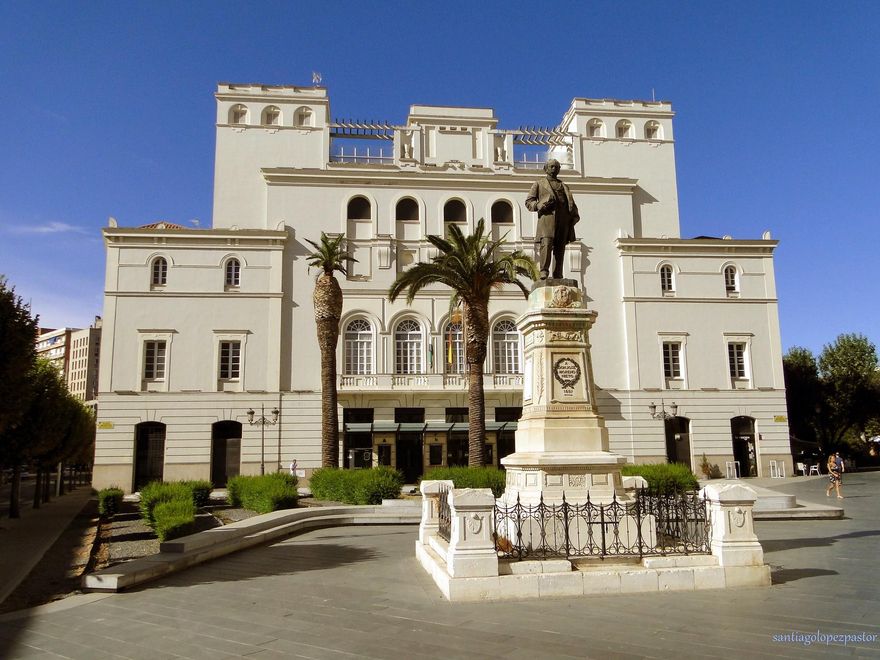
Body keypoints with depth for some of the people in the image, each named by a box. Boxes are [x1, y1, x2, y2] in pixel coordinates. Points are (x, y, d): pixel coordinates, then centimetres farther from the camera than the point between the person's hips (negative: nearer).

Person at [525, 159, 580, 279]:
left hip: (563, 219, 3)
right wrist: (540, 205, -9)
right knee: (546, 244, -21)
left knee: (560, 247, -3)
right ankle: (544, 271, -21)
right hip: (547, 217, -3)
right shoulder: (539, 184, 20)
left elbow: (571, 203, 24)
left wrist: (574, 216, 5)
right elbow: (528, 202, 11)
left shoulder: (564, 187, 31)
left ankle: (558, 276, -4)